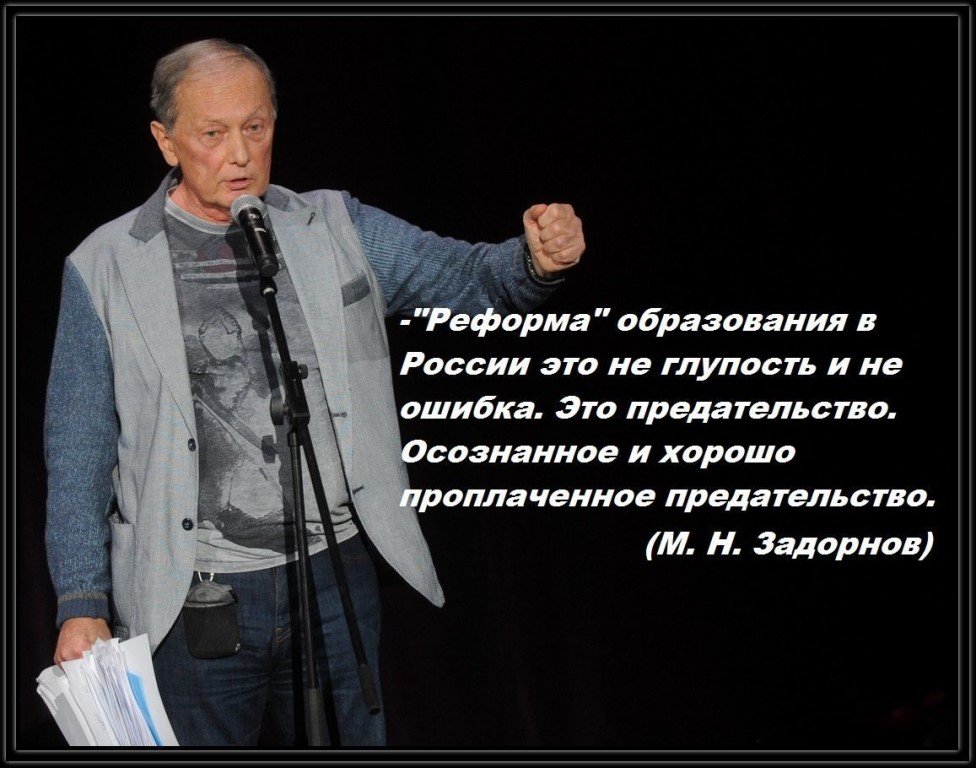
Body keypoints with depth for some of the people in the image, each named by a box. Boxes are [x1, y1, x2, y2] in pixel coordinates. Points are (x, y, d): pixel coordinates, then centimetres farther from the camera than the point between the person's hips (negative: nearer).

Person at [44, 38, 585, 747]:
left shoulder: (337, 230, 6)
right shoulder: (105, 268, -1)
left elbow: (469, 279, 1)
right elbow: (77, 454, 2)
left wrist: (538, 260, -22)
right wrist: (81, 602, -4)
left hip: (338, 578, 2)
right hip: (191, 600, -2)